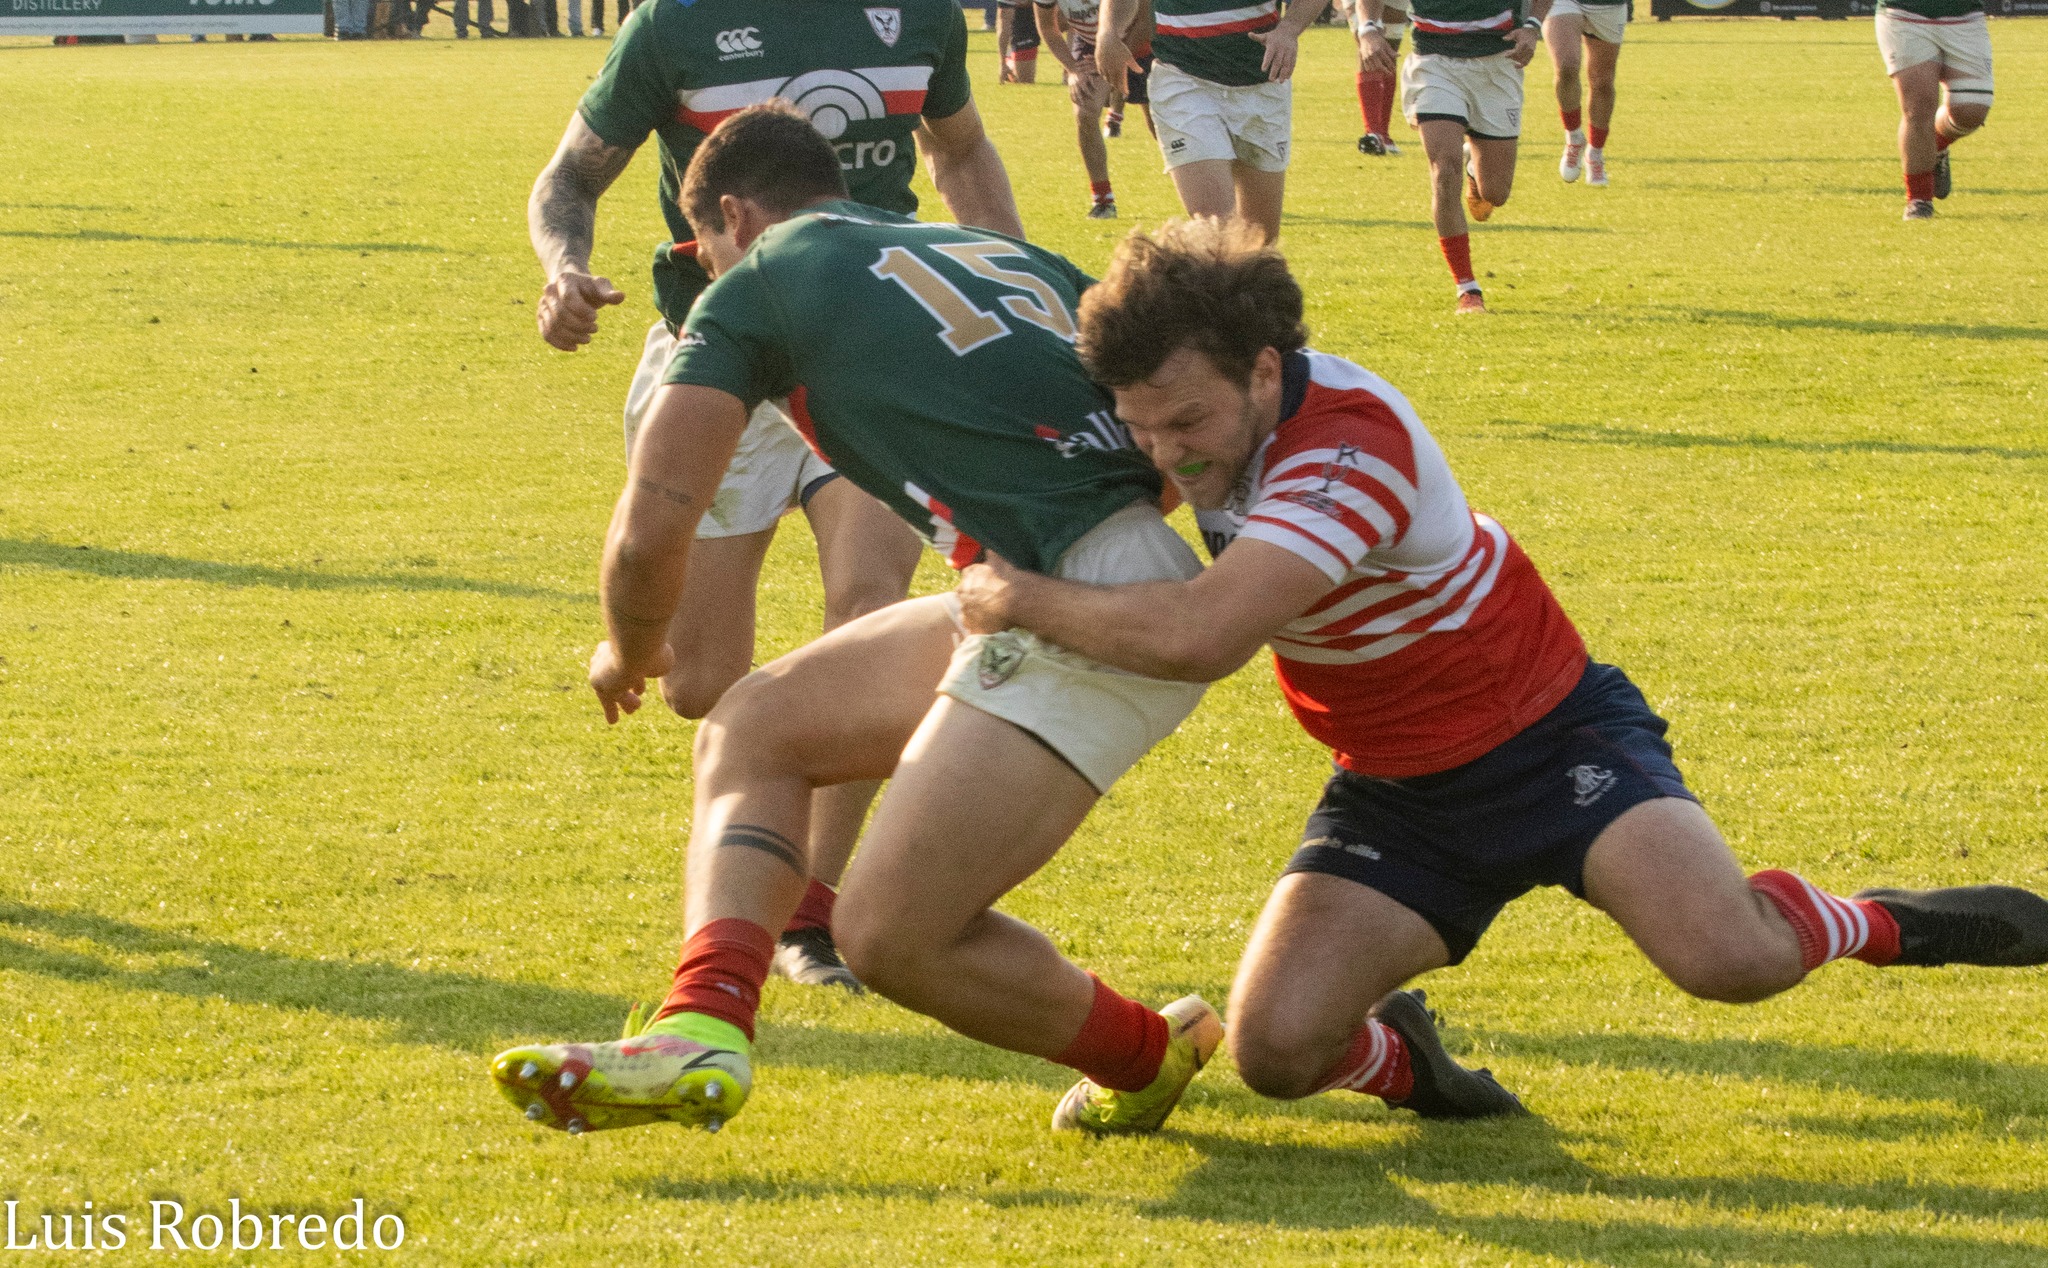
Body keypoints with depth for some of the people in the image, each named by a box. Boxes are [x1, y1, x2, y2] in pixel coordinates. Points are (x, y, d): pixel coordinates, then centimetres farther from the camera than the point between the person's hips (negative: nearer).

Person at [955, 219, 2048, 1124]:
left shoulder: (1351, 445, -33)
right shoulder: (1198, 397, -7)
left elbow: (1200, 637, -46)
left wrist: (1023, 599, -32)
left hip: (1549, 738, -6)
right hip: (1394, 792, 6)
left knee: (1730, 958, -29)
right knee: (1276, 1047, -17)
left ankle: (1872, 925, 5)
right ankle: (1390, 1055, 19)